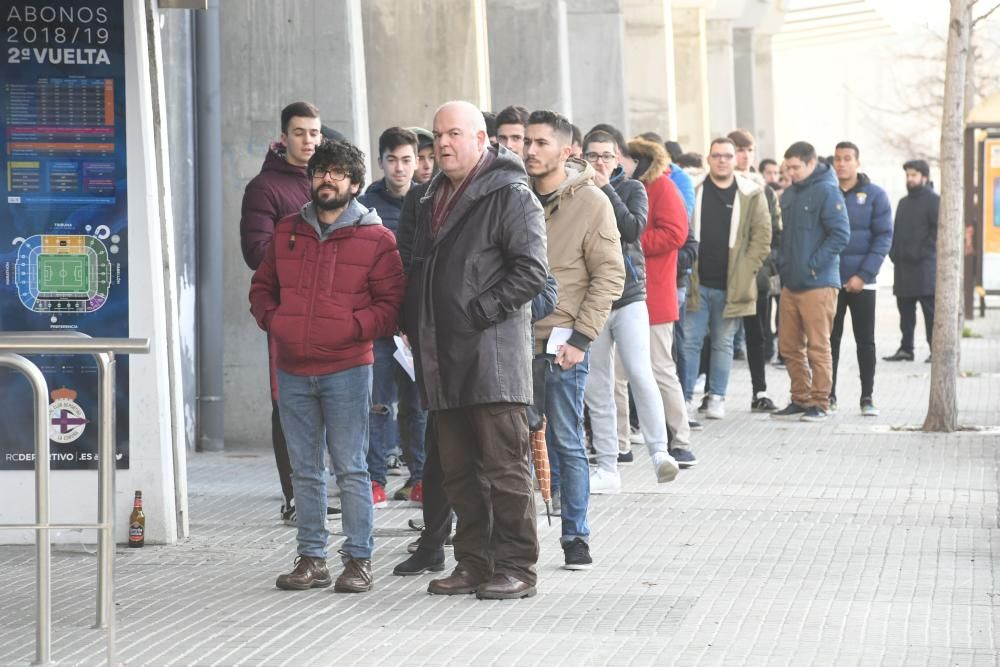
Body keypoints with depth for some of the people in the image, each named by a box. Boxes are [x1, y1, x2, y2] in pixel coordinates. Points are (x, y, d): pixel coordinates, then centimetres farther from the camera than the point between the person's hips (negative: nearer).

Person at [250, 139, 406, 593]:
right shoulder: (287, 232, 12)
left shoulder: (376, 239, -1)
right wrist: (272, 320, 2)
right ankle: (311, 558, 16)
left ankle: (358, 559, 3)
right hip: (292, 372, 4)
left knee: (350, 469, -3)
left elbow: (392, 303, -3)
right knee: (304, 470, 9)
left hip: (346, 371, -4)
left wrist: (351, 328, -15)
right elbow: (262, 287, 20)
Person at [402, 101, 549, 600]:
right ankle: (473, 563, 18)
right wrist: (412, 325, 13)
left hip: (493, 353, -8)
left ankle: (516, 568, 0)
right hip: (443, 360, 8)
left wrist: (481, 311, -16)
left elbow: (531, 270, -14)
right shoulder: (434, 199, 20)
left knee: (504, 466, -5)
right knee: (459, 471, 11)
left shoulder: (510, 196, -6)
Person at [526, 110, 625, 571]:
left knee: (566, 443, 0)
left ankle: (575, 536, 9)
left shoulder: (591, 202, -5)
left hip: (561, 344, -4)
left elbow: (609, 275, -6)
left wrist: (581, 337, -12)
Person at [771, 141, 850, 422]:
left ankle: (819, 403, 3)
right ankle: (800, 399, 20)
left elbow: (841, 234, -15)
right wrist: (783, 263, 9)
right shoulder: (788, 195, 15)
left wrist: (812, 264, -16)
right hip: (790, 283, 8)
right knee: (789, 347, 10)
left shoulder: (827, 191, -9)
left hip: (818, 285, -8)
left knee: (818, 347, -3)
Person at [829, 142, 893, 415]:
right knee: (829, 339, 6)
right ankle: (829, 395, 14)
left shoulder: (874, 195, -1)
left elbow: (884, 237, -5)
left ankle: (867, 398, 10)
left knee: (865, 341, 4)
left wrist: (864, 275, -13)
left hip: (861, 282, -2)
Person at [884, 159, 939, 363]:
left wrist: (924, 251, -15)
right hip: (903, 266, 7)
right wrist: (894, 253, 10)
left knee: (930, 311, -6)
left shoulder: (933, 200, -4)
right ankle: (905, 349, 13)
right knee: (905, 310, 9)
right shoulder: (904, 202, 19)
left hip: (924, 267, -7)